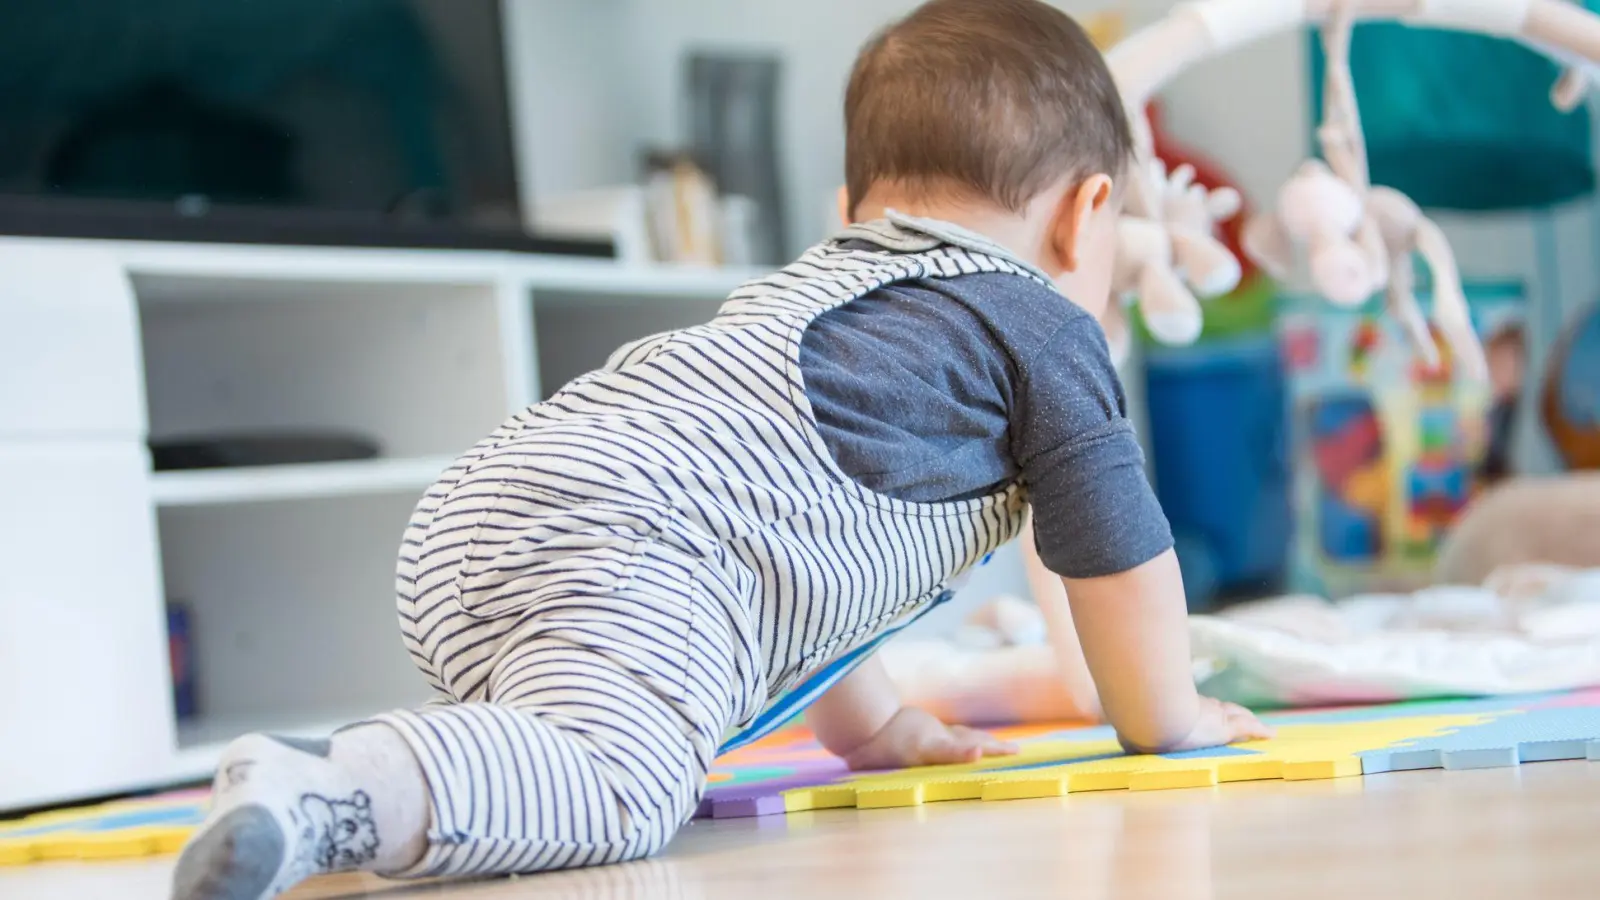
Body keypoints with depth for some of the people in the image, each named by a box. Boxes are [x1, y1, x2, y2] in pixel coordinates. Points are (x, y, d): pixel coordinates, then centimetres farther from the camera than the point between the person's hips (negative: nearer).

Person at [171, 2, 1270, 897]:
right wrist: (1170, 718, 38)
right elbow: (1118, 549, 22)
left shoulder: (815, 287, 42)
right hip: (623, 546, -8)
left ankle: (357, 775, -3)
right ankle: (325, 797, -46)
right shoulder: (1046, 329, 18)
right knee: (615, 791, -26)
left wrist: (873, 723, 56)